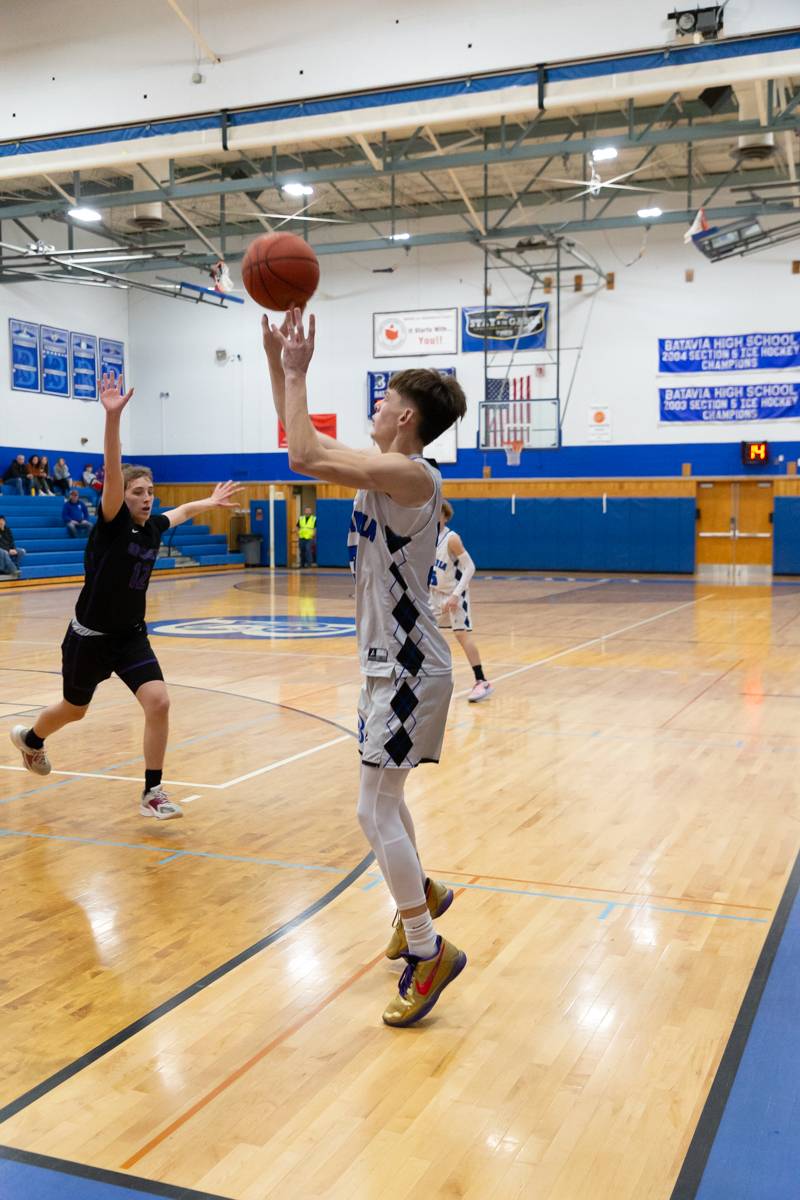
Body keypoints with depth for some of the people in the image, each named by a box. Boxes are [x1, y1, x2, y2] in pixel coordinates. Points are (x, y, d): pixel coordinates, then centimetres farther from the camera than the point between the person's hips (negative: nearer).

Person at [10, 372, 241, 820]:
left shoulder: (153, 527, 0)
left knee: (159, 702, -15)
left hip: (131, 636, 4)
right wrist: (113, 417, -47)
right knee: (75, 710, 17)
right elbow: (112, 474, -33)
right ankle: (30, 738, 51)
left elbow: (182, 511, 24)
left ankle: (153, 792, -2)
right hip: (90, 637, -4)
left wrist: (211, 501, 39)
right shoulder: (112, 525, -16)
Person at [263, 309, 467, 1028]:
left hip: (409, 666, -10)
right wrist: (278, 363, 11)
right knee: (382, 799, 22)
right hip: (389, 659, 10)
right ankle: (421, 894, 43)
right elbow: (308, 445, 17)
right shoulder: (382, 470, 9)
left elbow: (303, 457, -28)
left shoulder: (411, 476, -20)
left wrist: (296, 375, -16)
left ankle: (429, 952, 5)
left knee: (375, 810, -7)